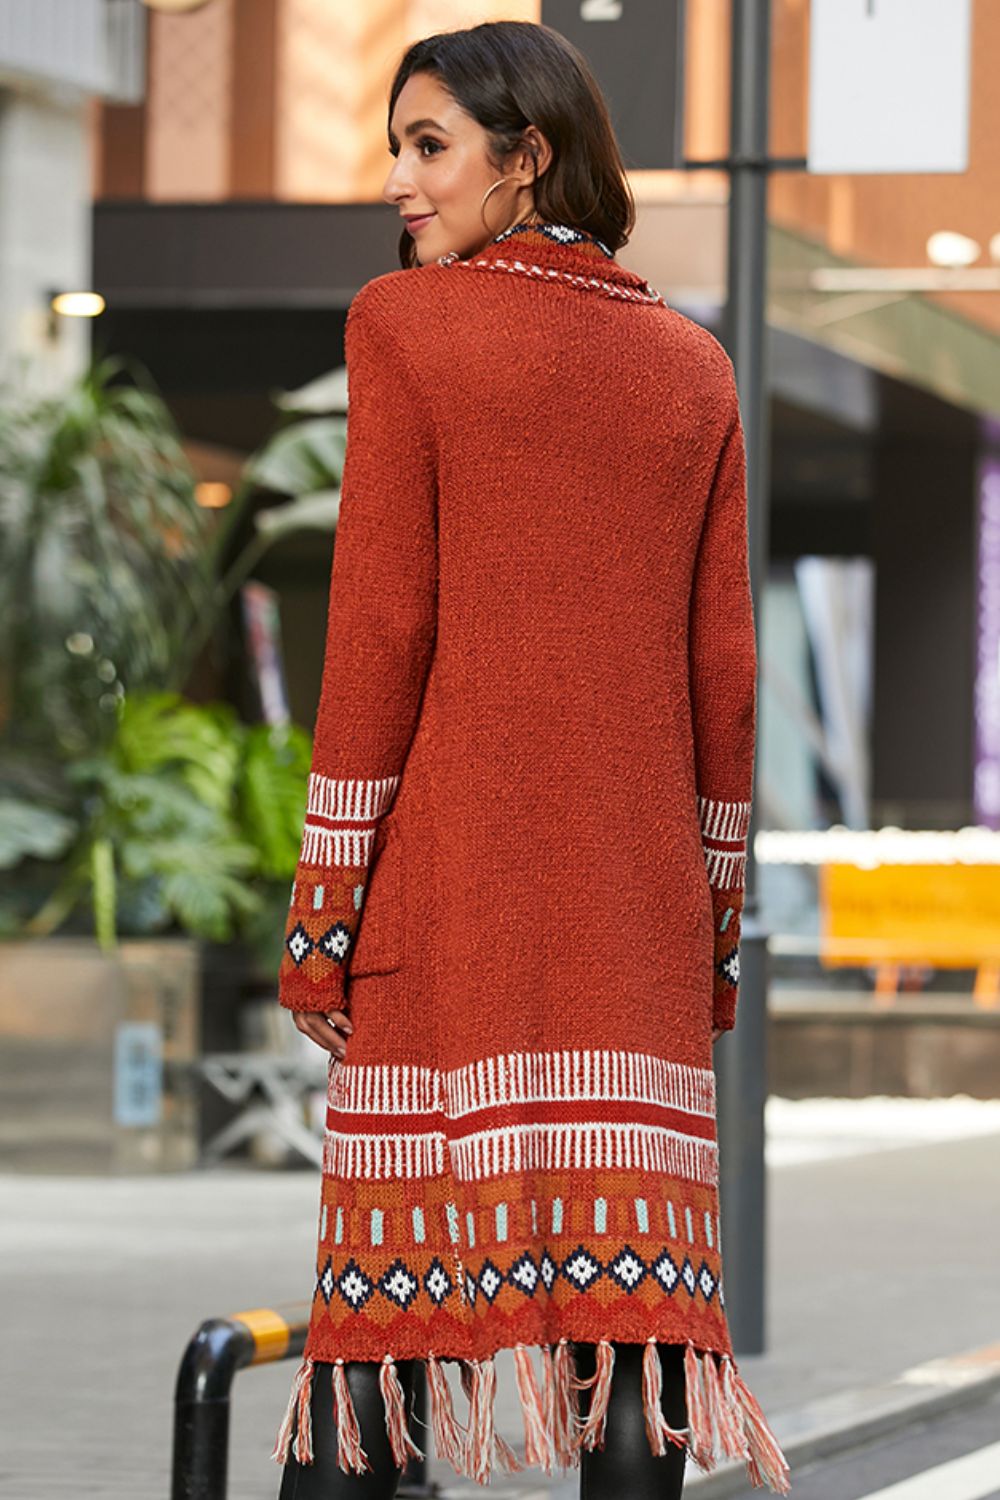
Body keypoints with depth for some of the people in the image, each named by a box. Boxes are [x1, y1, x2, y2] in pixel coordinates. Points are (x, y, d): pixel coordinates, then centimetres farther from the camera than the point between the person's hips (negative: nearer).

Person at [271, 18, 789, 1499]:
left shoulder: (406, 327, -2)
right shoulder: (693, 367, 10)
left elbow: (380, 627, -6)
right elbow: (721, 662, 8)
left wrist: (325, 902, -3)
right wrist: (718, 905, 14)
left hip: (451, 876, -3)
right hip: (639, 898, 3)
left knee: (399, 1240, 0)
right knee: (633, 1253, 1)